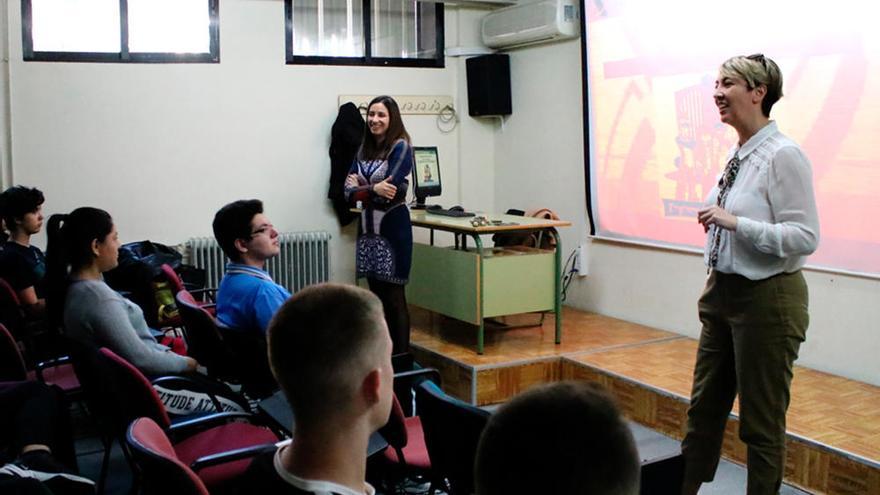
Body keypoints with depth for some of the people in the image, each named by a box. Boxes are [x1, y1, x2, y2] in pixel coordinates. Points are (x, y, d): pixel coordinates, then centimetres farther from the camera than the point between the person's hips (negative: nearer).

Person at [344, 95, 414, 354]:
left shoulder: (400, 146, -7)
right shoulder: (364, 149, 12)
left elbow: (389, 191, -17)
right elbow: (349, 190, 2)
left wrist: (360, 189, -6)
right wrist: (374, 189, -15)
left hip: (393, 226, -6)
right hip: (368, 227, 6)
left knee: (394, 298, -2)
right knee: (376, 296, 11)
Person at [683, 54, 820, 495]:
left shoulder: (783, 155, -17)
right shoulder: (737, 154, 8)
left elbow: (805, 237, -20)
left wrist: (735, 222, -25)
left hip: (767, 300, -9)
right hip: (723, 293, 9)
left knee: (761, 421, 6)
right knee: (703, 408, 18)